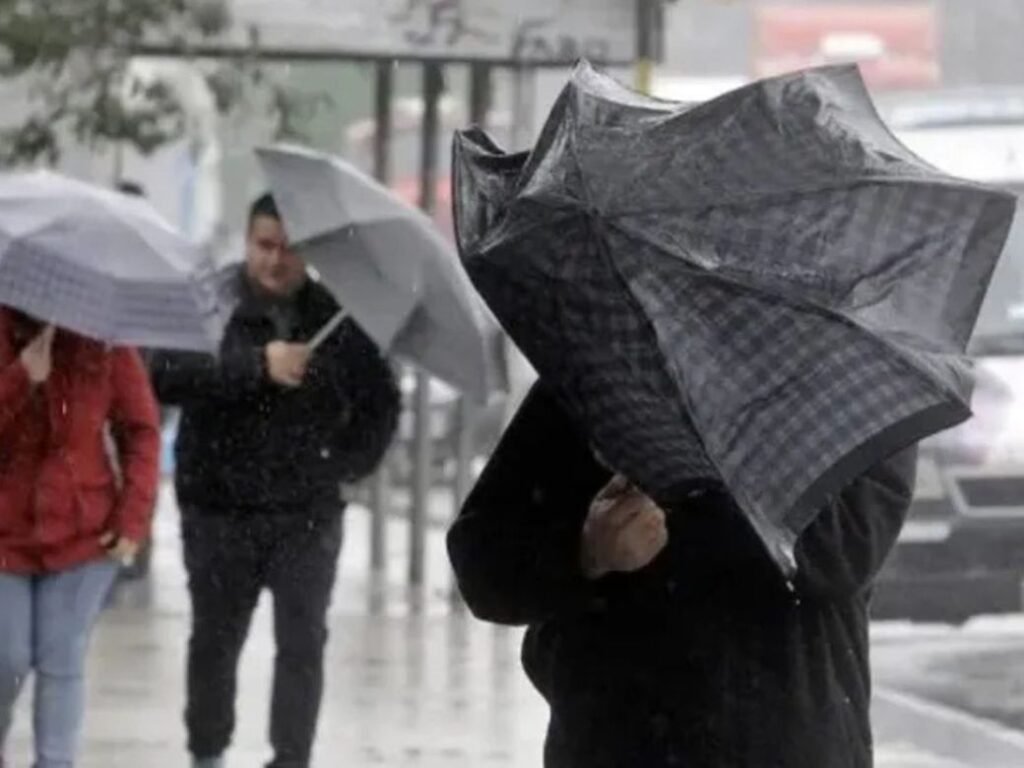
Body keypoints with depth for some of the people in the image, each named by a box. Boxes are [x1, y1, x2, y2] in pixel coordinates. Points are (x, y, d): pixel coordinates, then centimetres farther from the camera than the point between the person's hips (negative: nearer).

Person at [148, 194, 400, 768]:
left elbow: (381, 399, 15)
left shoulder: (336, 317, 4)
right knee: (215, 638, 9)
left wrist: (353, 459, -1)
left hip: (308, 511, 1)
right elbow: (168, 376, -22)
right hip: (221, 509, -1)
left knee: (303, 643, -3)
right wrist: (258, 367, -30)